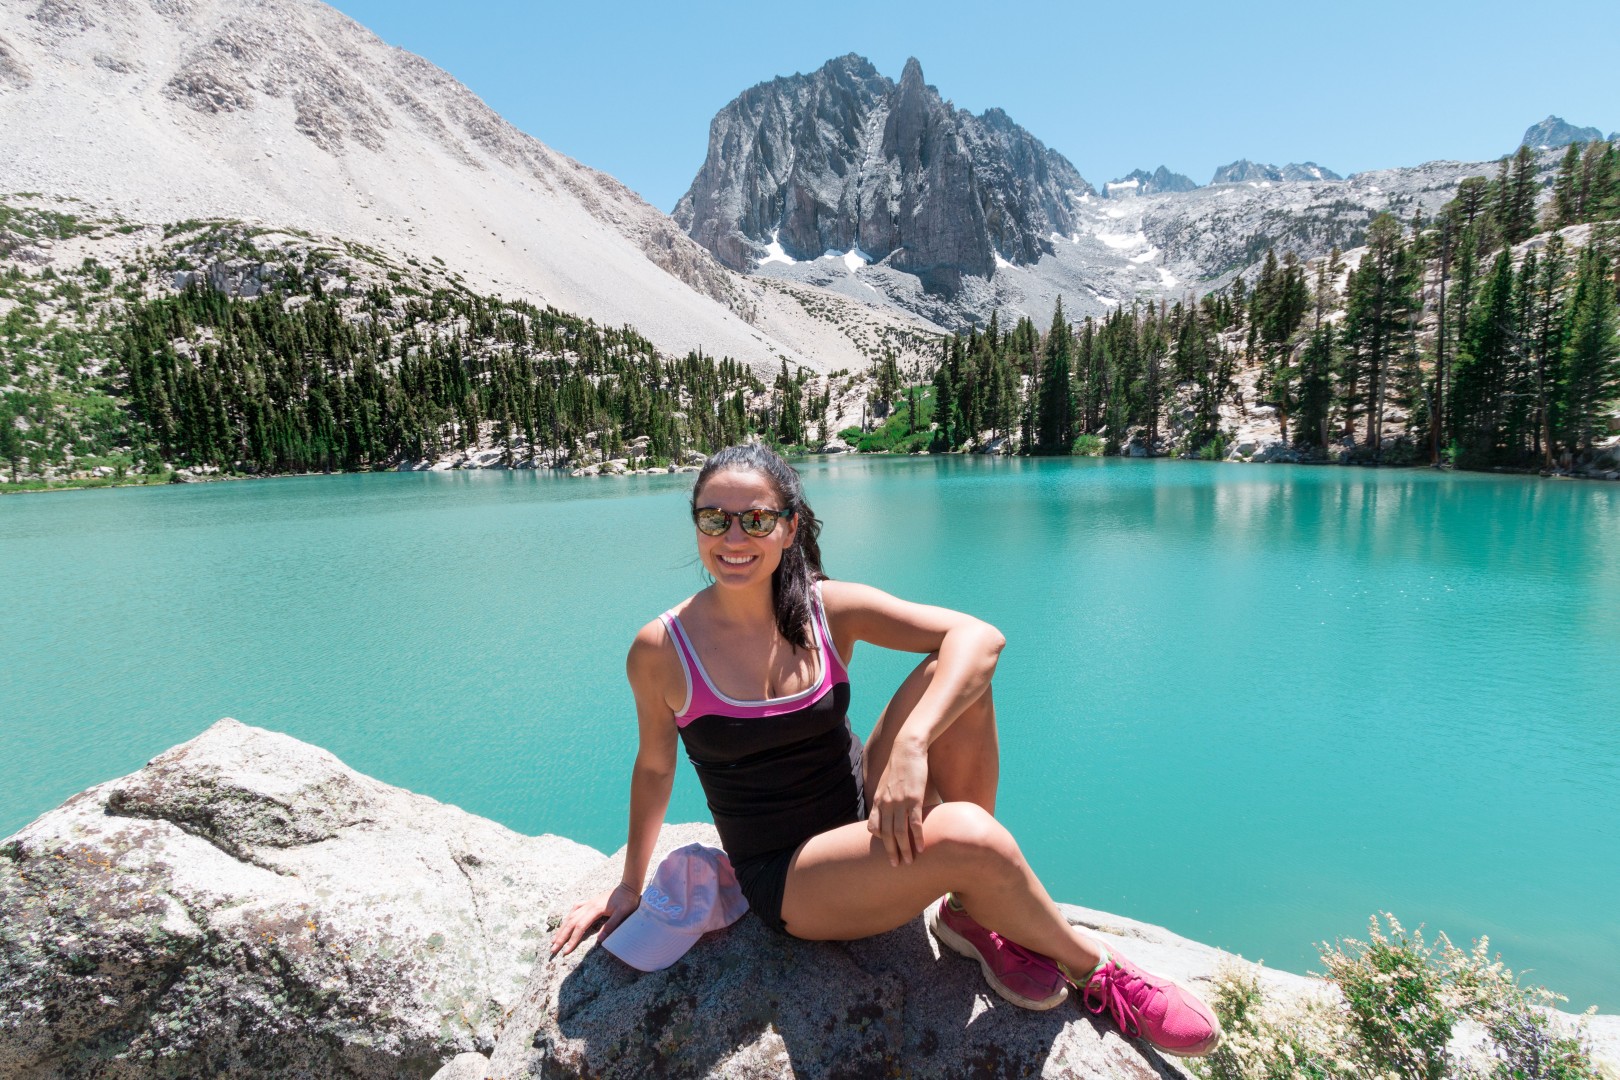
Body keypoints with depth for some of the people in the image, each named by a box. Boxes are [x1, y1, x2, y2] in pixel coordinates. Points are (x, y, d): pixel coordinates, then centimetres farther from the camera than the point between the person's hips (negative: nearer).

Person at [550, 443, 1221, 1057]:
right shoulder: (660, 651, -13)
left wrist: (911, 744, -34)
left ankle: (973, 911, -7)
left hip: (867, 818, 3)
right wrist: (629, 887, 12)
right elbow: (654, 768, 4)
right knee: (966, 834, -31)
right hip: (787, 881, -3)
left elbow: (980, 636, -20)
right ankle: (1093, 973, 2)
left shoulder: (828, 610, -10)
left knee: (951, 677, -22)